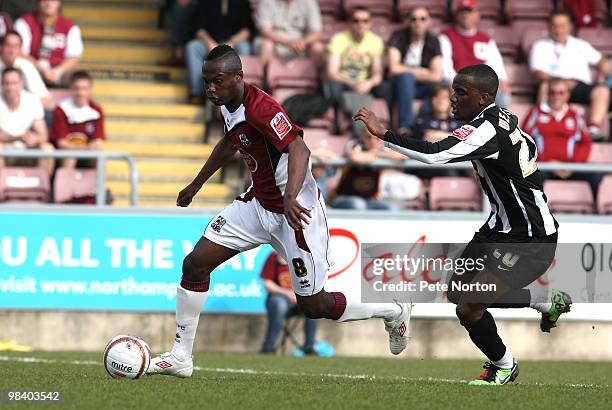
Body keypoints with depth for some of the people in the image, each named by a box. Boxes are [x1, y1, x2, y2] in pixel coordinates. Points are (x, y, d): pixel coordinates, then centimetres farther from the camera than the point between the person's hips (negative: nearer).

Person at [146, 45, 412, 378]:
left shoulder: (260, 109, -26)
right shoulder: (228, 105, 2)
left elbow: (298, 150, -37)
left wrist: (290, 199, -53)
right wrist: (196, 185, 32)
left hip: (296, 211, -9)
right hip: (258, 204, 9)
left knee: (314, 307, 0)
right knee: (195, 264, -1)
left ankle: (395, 312, 24)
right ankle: (180, 357, 9)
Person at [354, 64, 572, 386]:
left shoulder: (486, 130, -26)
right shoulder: (503, 117, 3)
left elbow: (435, 155, -39)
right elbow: (529, 147, 24)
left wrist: (382, 133, -37)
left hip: (531, 240, -10)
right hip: (503, 226, 10)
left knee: (469, 310, -15)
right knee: (458, 292, 18)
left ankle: (504, 367, 15)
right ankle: (550, 303, 35)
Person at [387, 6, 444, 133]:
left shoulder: (433, 41, -4)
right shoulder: (399, 37, -11)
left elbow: (437, 75, -15)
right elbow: (394, 68, -23)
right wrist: (421, 72, -12)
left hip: (422, 87, 3)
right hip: (400, 85, -3)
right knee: (405, 76, -36)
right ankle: (405, 126, -39)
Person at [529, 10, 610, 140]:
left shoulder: (581, 45, 27)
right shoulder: (540, 46, 16)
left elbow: (603, 63, 29)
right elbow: (537, 72, 1)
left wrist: (601, 74, 4)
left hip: (582, 86, 2)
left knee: (602, 90, -28)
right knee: (546, 86, -37)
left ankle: (594, 128, -43)